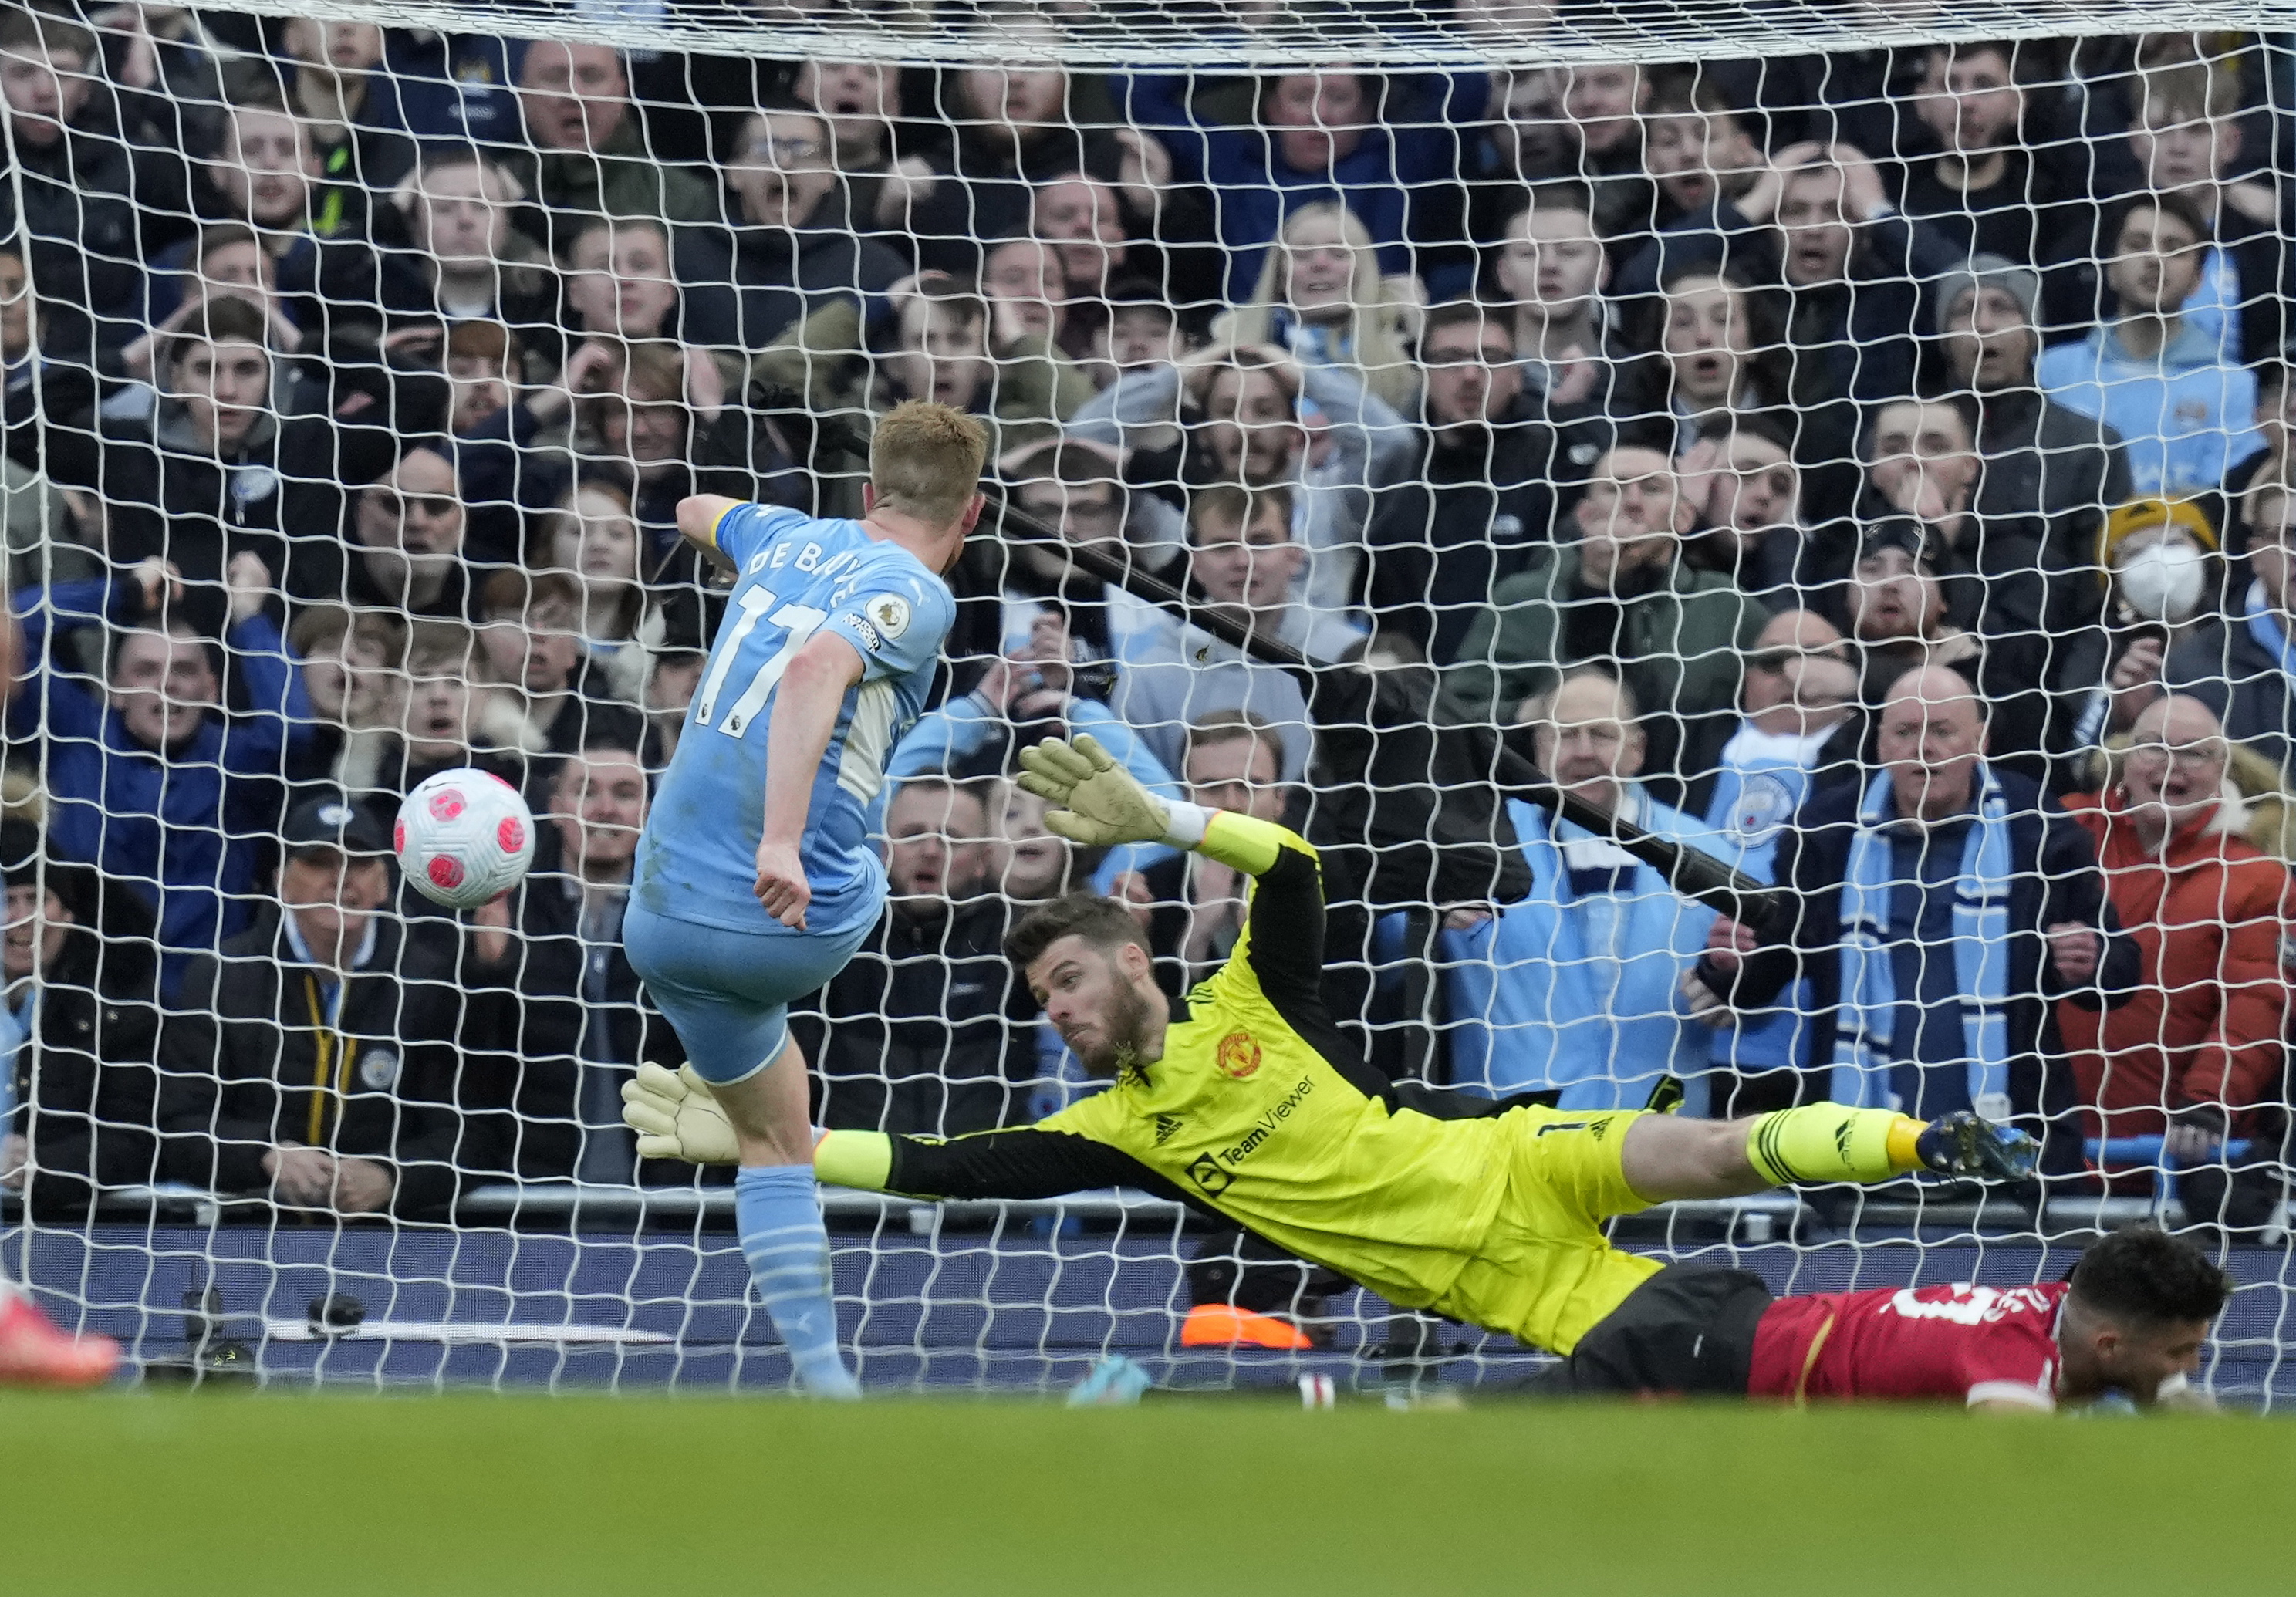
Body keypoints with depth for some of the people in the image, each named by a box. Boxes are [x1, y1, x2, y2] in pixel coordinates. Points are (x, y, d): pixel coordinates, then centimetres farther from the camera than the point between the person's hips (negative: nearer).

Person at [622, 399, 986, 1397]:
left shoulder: (789, 538, 13)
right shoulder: (916, 594, -7)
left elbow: (697, 514, 37)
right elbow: (819, 668, -28)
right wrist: (783, 841, -36)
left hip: (662, 916, 7)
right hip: (794, 918, -7)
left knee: (772, 1140, 19)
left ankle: (823, 1378, 12)